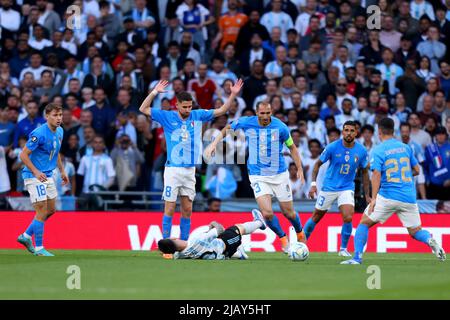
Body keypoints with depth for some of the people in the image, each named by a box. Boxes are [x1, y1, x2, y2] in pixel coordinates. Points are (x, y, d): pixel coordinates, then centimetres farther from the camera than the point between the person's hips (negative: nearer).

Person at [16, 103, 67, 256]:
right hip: (34, 176, -9)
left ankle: (26, 236, 28)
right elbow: (23, 155, -18)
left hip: (48, 176, 9)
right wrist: (36, 172, -25)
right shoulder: (39, 134, -22)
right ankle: (39, 248, 1)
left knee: (51, 210, 14)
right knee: (42, 211, -8)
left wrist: (62, 171, 19)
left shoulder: (59, 132, 5)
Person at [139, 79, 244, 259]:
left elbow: (221, 111, 13)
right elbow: (143, 109, -4)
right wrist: (154, 92, -14)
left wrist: (233, 94, 4)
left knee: (187, 209, 5)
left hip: (190, 170, 4)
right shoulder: (167, 117, -2)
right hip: (173, 169, -4)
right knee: (170, 208, -6)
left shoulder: (197, 116, 6)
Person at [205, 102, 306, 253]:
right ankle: (283, 238, 12)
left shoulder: (280, 127, -10)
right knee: (267, 213, -16)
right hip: (258, 176, 0)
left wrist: (300, 169, -1)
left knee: (288, 212, 7)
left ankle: (300, 234, 40)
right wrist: (214, 144, -1)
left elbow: (292, 147, 4)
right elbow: (227, 129, 10)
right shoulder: (246, 123, -8)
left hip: (279, 174, 0)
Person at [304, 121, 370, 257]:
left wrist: (367, 195, 8)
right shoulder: (333, 147, -13)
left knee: (348, 218, -19)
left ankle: (343, 249, 0)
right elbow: (318, 164, -2)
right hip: (329, 188, -1)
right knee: (316, 218, 8)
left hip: (347, 188, 1)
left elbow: (365, 172, 7)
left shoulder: (361, 151, -7)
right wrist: (313, 183, -12)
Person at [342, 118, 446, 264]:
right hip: (409, 197, 4)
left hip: (388, 196, -4)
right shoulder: (405, 147, 11)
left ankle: (357, 257, -1)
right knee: (415, 231, 12)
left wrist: (373, 199, -19)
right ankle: (430, 240, -20)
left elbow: (376, 174, -15)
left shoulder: (378, 151, -3)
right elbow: (417, 170, 16)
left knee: (364, 223, 11)